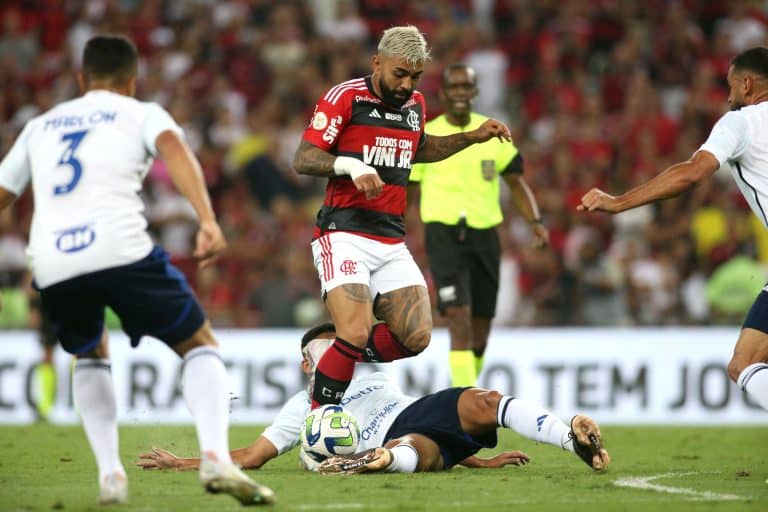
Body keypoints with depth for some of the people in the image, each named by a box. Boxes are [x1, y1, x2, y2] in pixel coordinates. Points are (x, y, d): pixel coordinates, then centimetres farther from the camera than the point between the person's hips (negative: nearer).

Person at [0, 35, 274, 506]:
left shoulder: (40, 126, 30)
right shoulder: (142, 114, 18)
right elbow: (173, 147, -4)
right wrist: (208, 220, -17)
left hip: (52, 267, 3)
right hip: (120, 250, -3)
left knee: (90, 356, 31)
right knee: (201, 345, 12)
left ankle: (110, 473, 15)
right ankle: (216, 458, -11)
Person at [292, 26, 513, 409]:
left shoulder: (415, 105, 14)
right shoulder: (345, 97, -7)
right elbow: (303, 159, -12)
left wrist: (473, 137, 27)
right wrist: (351, 165, -28)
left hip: (391, 242, 7)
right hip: (344, 235, -7)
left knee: (416, 337, -6)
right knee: (356, 335, -23)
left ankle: (338, 359, 17)